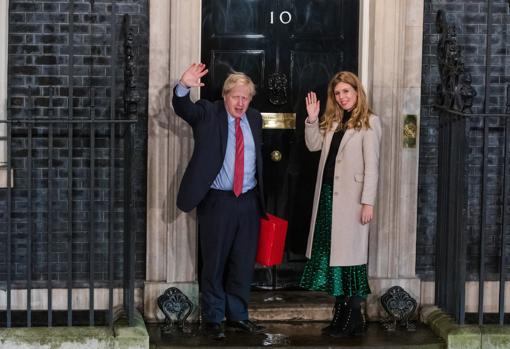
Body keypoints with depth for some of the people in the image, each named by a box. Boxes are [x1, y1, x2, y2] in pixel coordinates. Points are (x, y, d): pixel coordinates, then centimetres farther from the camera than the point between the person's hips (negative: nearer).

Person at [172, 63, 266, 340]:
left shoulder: (254, 119, 11)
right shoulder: (207, 114, -2)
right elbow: (182, 108, -20)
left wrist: (259, 196, 15)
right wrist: (184, 86, -41)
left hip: (248, 202, 4)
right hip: (217, 201, -4)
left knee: (243, 263, 10)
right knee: (214, 263, 2)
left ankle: (237, 316, 23)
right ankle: (212, 319, 13)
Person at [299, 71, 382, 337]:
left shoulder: (369, 122, -6)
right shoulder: (333, 121, 15)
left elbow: (371, 165, -11)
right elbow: (313, 145, 16)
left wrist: (368, 202, -17)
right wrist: (312, 119, 2)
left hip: (351, 197, -7)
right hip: (328, 195, 7)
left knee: (349, 254, -3)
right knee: (333, 254, 9)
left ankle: (354, 320, 4)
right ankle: (341, 316, 17)